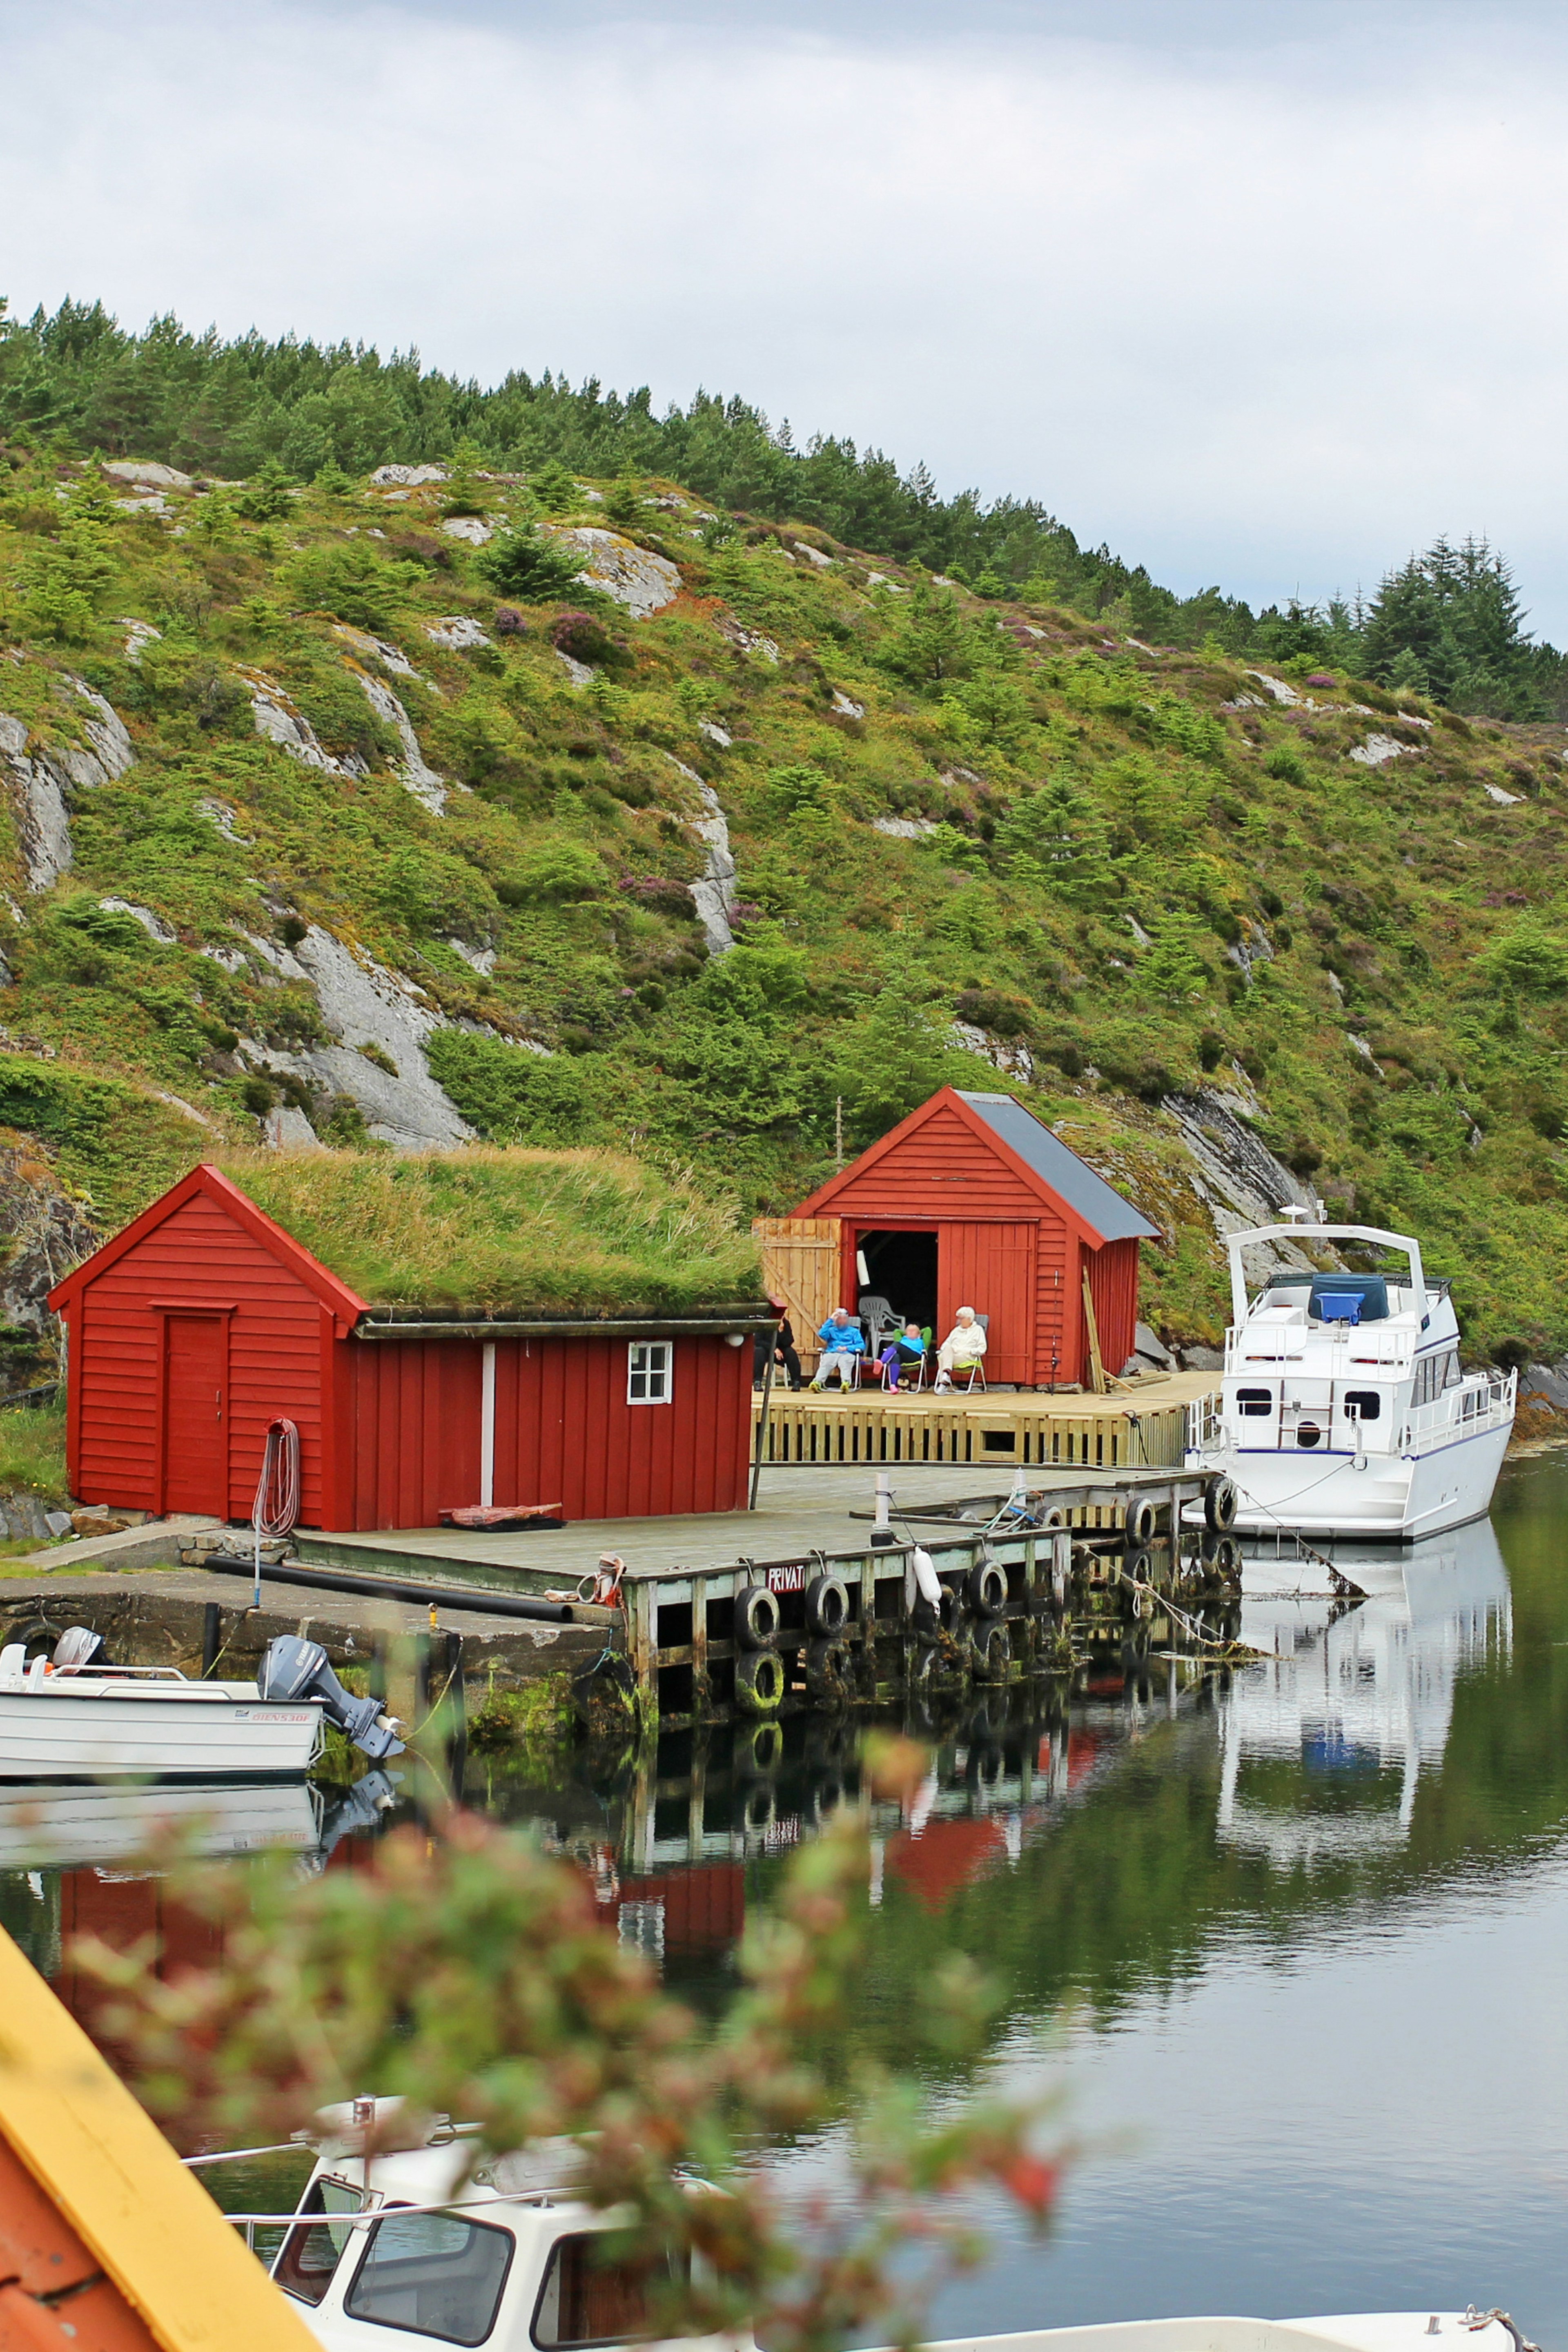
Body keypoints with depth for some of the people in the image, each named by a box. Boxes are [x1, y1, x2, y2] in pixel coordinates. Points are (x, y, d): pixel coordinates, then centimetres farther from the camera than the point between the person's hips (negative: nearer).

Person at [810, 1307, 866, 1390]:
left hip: (847, 1354, -1)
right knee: (825, 1364, -34)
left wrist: (846, 1348, -5)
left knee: (845, 1364, -38)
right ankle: (817, 1382, -57)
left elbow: (862, 1345, 11)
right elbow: (822, 1334, 7)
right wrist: (831, 1320, 11)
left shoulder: (854, 1331, 26)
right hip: (831, 1354, 1)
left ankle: (846, 1383, -63)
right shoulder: (832, 1330, 29)